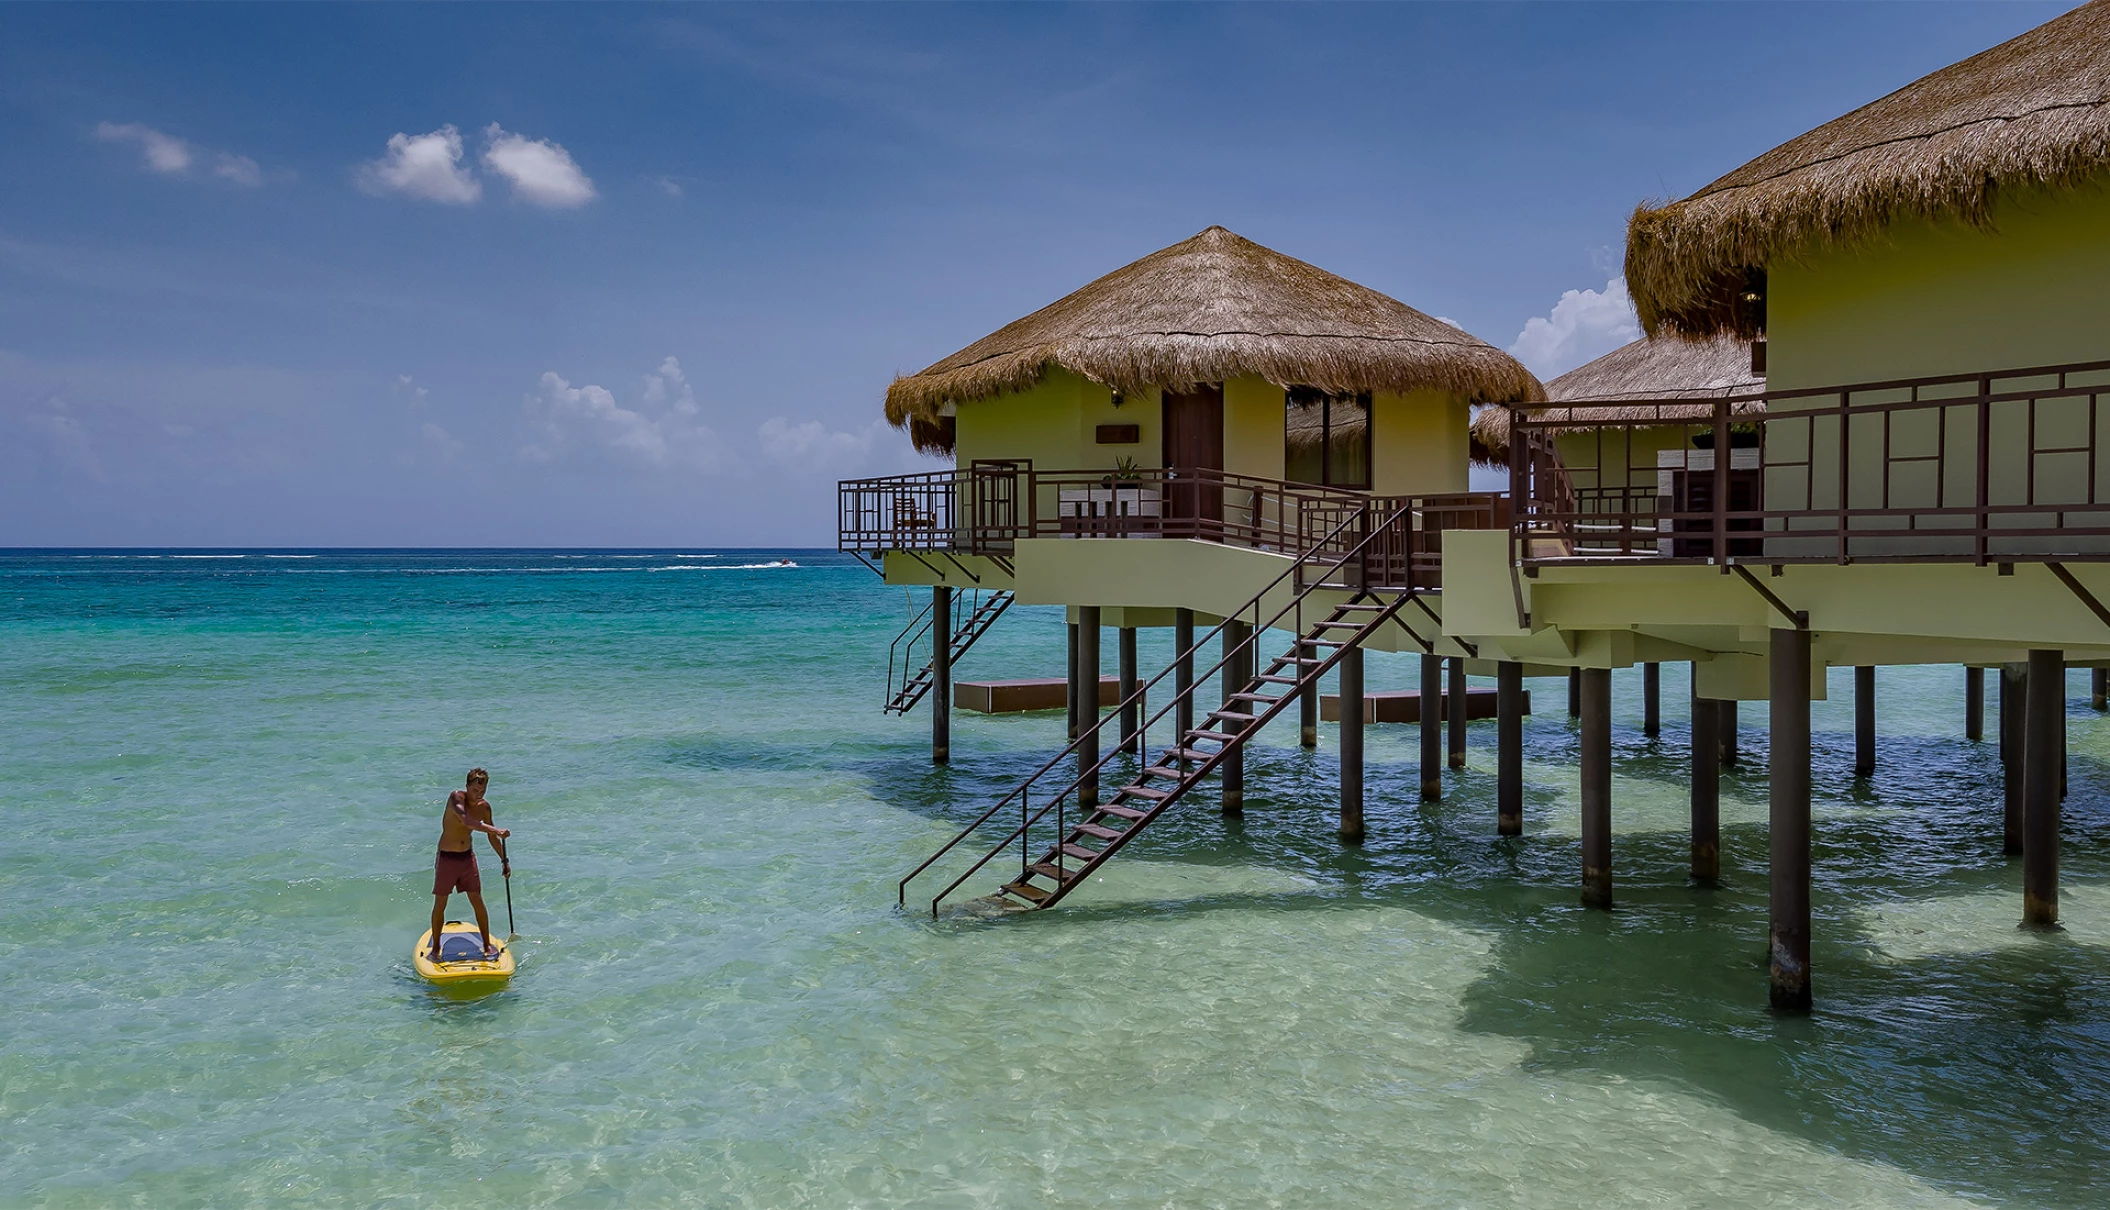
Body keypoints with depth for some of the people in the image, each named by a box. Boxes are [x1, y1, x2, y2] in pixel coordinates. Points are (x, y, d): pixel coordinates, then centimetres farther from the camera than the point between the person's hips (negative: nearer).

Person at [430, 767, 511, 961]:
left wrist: (504, 860, 7)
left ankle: (487, 945, 13)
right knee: (440, 904, 3)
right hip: (447, 858, -4)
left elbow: (492, 837, 11)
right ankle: (436, 948, 17)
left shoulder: (484, 807, -1)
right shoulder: (456, 798, -19)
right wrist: (497, 831, -45)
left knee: (478, 902, 2)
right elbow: (467, 822, -37)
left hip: (468, 857, 4)